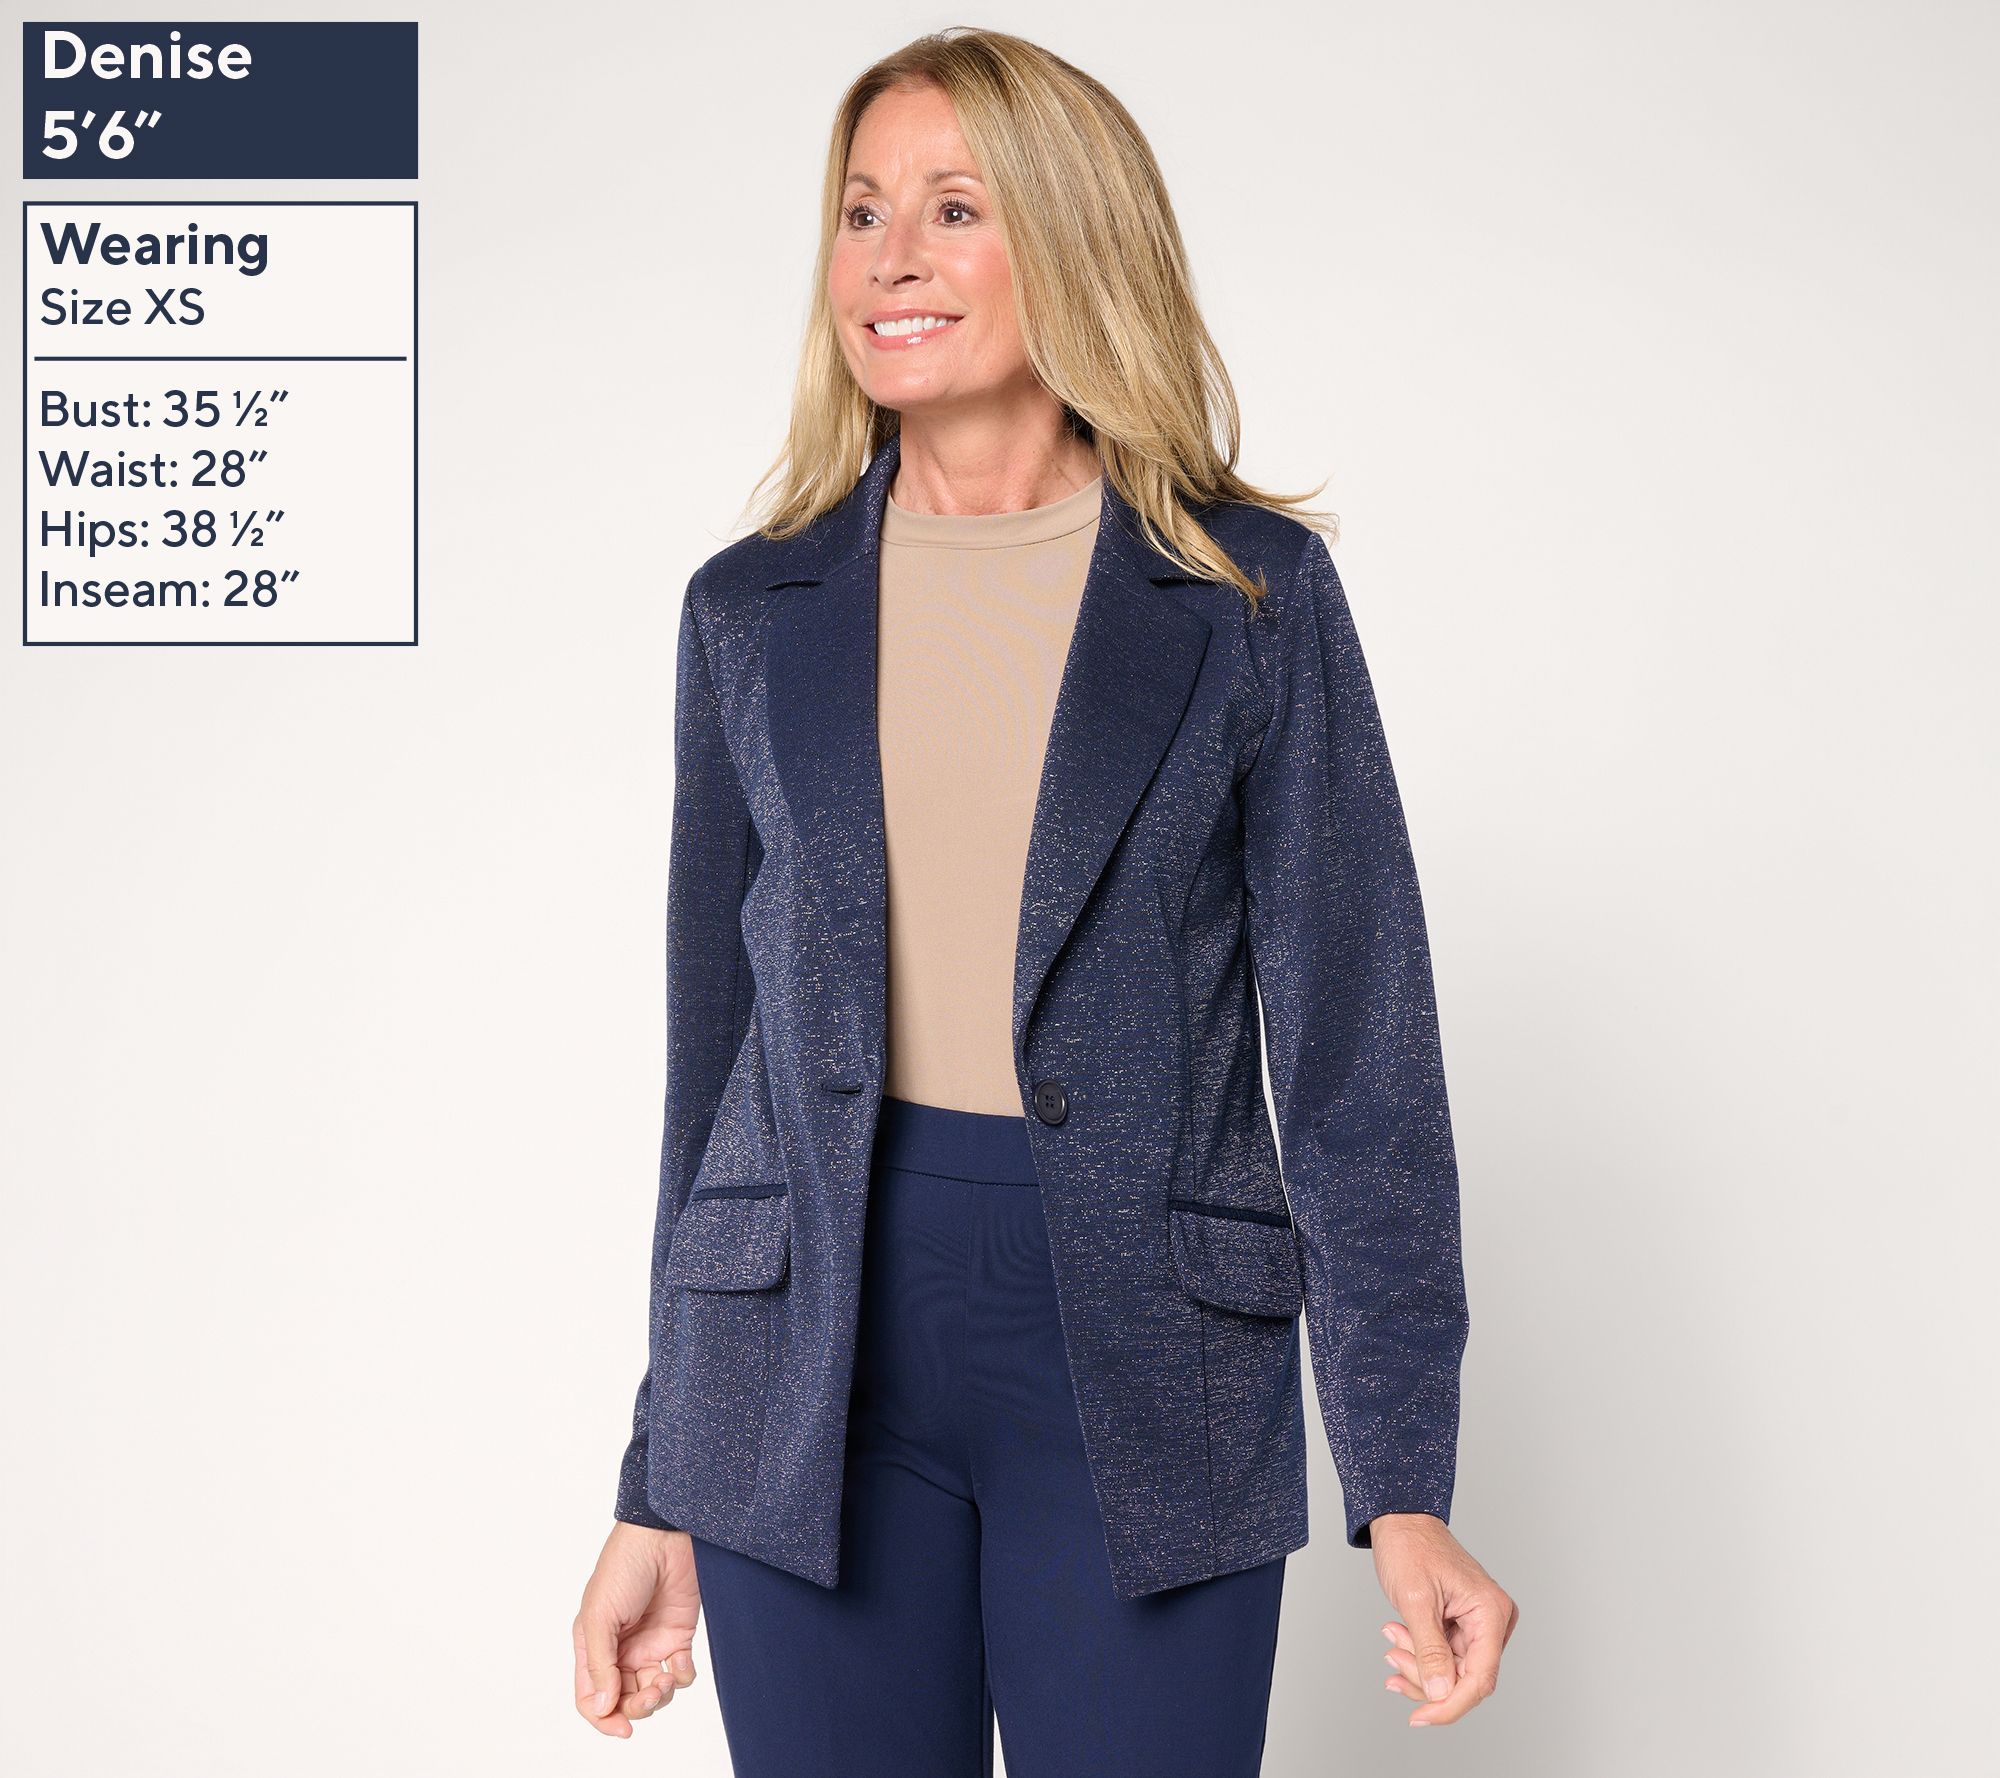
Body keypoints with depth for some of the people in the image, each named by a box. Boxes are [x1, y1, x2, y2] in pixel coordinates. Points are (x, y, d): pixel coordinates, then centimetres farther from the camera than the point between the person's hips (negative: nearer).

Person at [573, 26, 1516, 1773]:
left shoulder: (1251, 594, -1)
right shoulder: (756, 610, 6)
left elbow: (1355, 1041, -3)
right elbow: (712, 1053, 10)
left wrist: (1406, 1492, -9)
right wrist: (658, 1498, 10)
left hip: (1146, 1368, -2)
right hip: (810, 1368, 2)